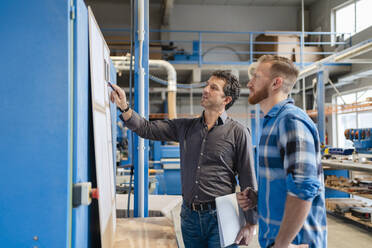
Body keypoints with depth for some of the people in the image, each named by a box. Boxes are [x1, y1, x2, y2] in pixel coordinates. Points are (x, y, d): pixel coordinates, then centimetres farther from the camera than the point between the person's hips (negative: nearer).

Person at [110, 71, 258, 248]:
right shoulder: (185, 127, 7)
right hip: (189, 217, 4)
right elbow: (147, 129, 7)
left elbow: (248, 182, -5)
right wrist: (124, 107, -8)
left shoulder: (238, 133, -6)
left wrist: (251, 224, -5)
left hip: (220, 218, -4)